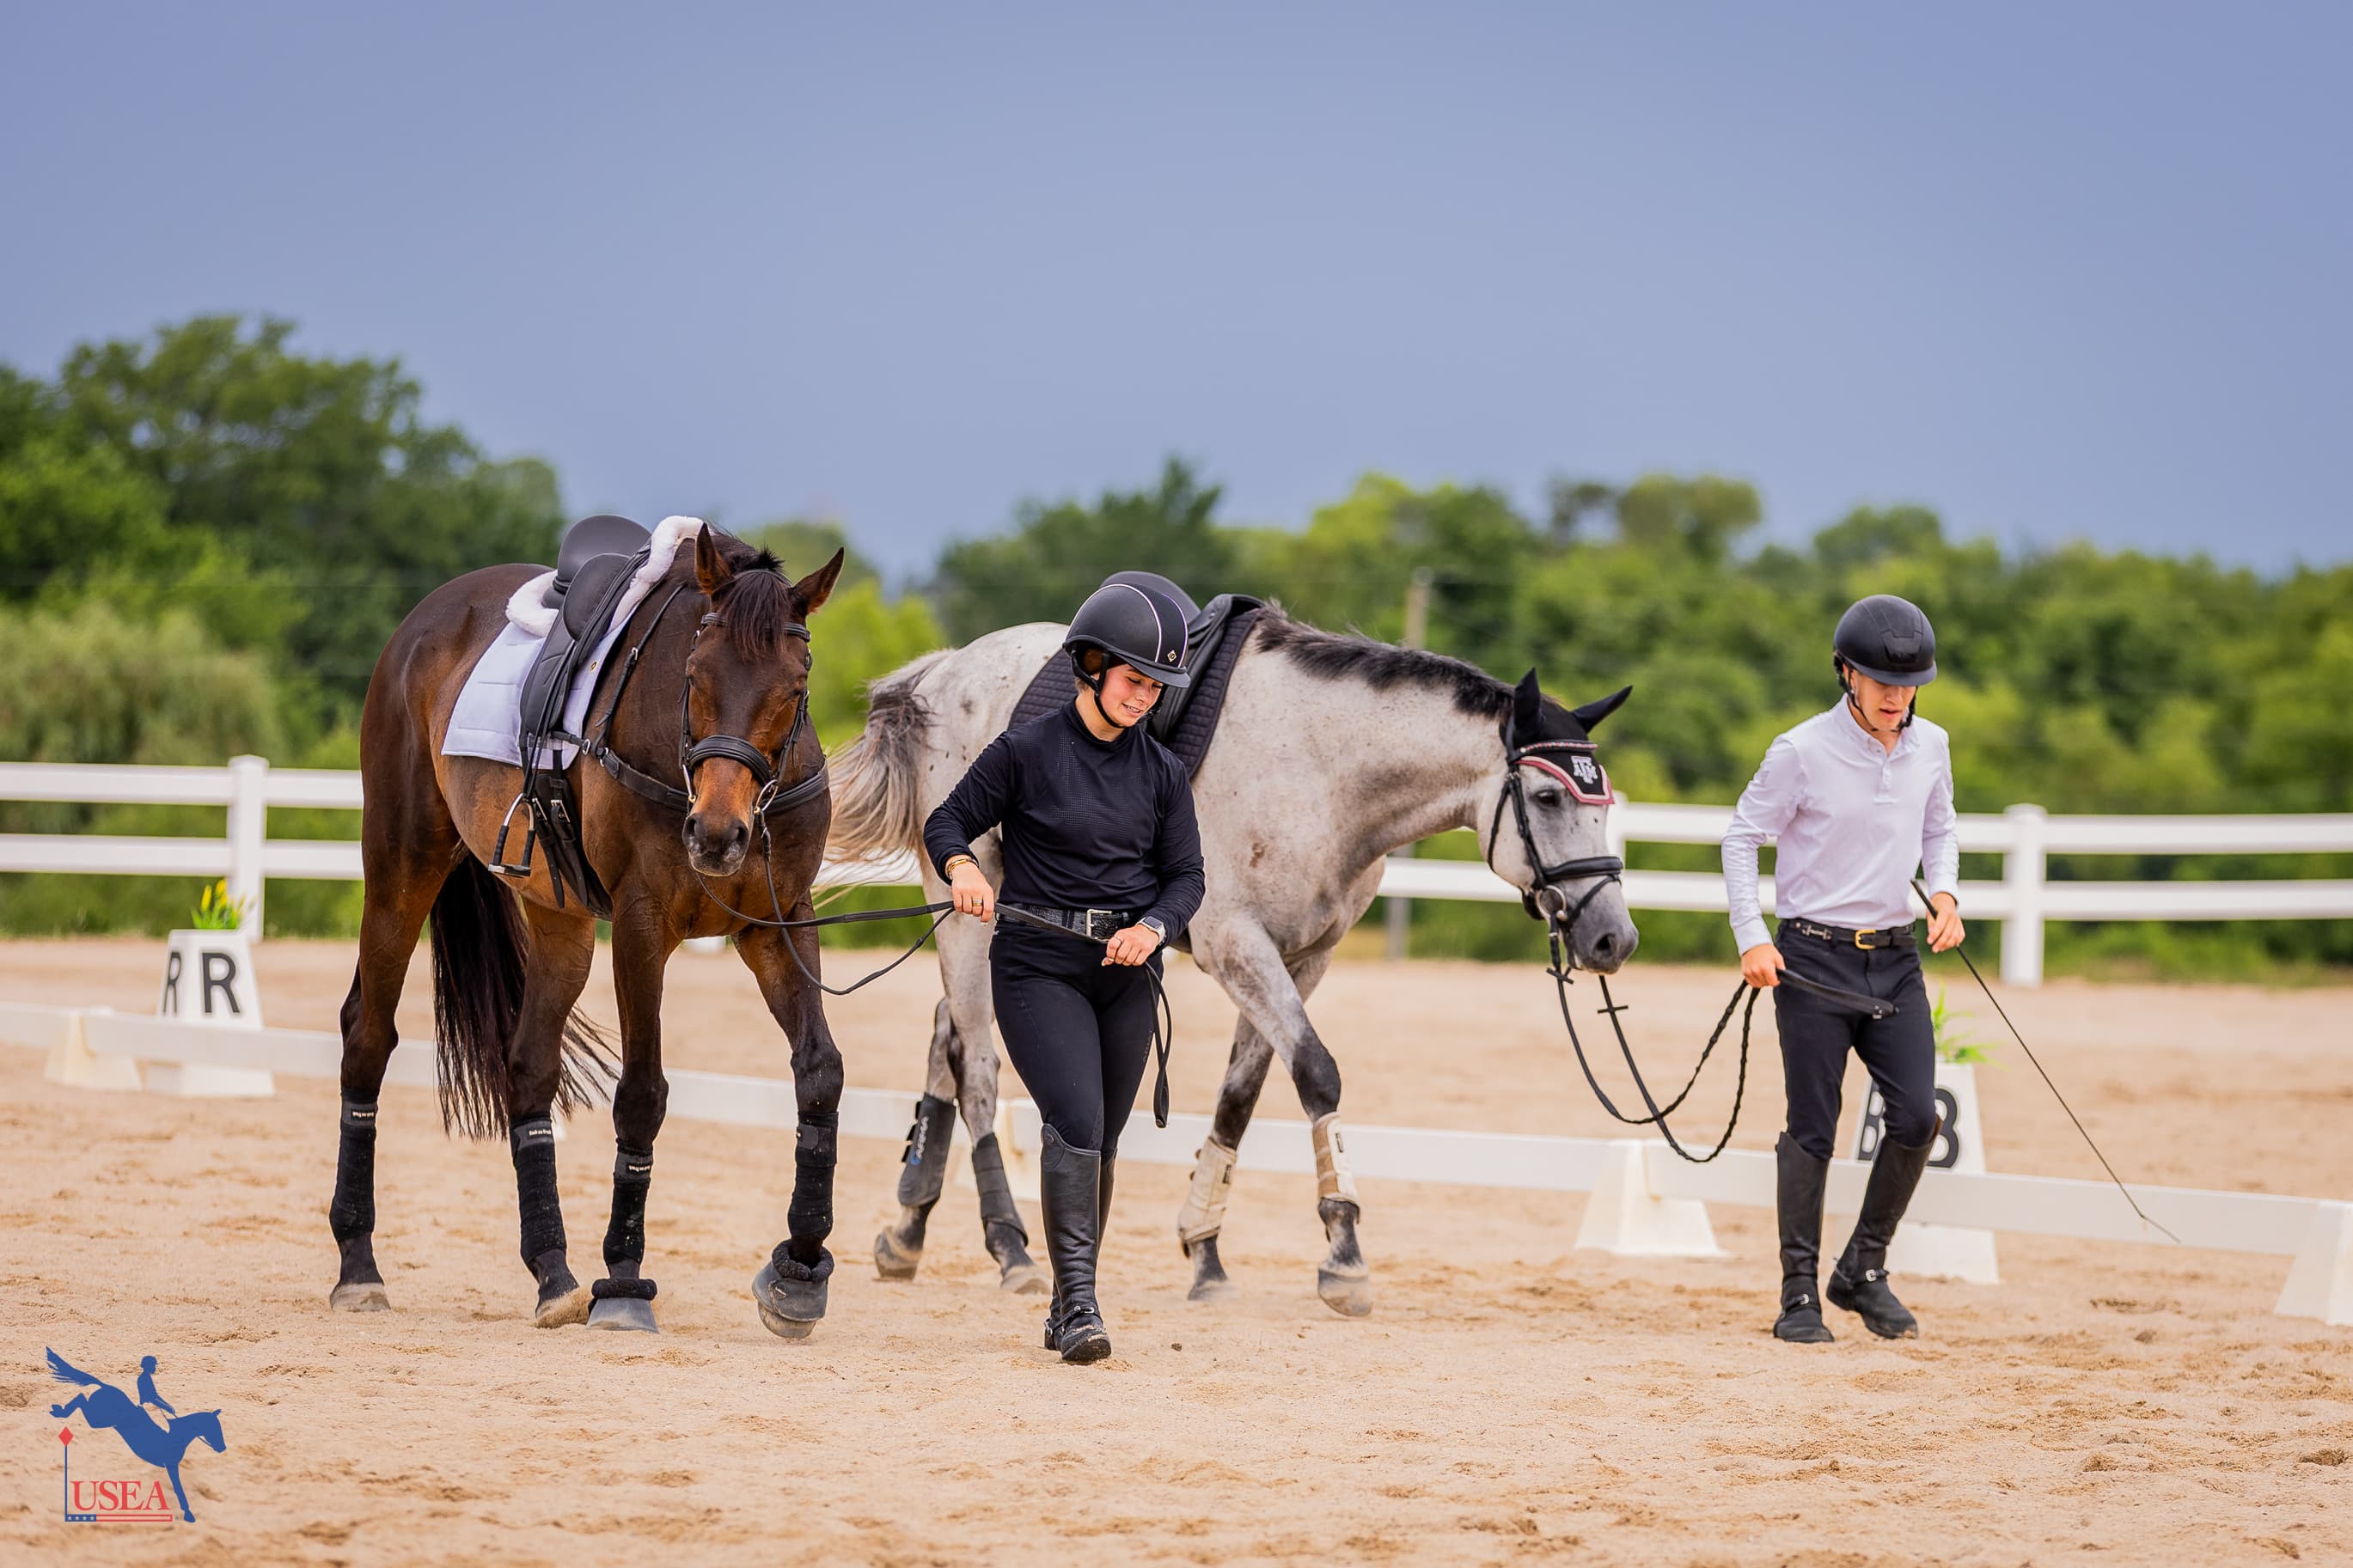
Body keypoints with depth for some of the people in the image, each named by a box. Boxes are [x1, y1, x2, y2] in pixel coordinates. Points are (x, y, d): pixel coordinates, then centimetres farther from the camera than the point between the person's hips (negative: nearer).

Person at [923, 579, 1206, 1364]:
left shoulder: (1162, 772, 6)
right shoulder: (1025, 752, -6)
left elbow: (1185, 875, 7)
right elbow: (947, 822, 0)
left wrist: (1153, 927, -13)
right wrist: (962, 867, -22)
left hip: (1126, 974, 5)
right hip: (1038, 967, -5)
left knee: (1100, 1140, 10)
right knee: (1075, 1119, -20)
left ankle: (1066, 1310, 22)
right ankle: (1079, 1301, -23)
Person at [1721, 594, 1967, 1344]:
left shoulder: (1931, 746, 4)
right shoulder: (1802, 752, -12)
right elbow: (1742, 838, -4)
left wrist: (1944, 892, 0)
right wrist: (1752, 939, -13)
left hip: (1896, 958, 5)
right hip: (1814, 958, -4)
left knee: (1917, 1117, -4)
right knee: (1813, 1131, -2)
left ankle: (1863, 1272, 13)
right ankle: (1800, 1293, 7)